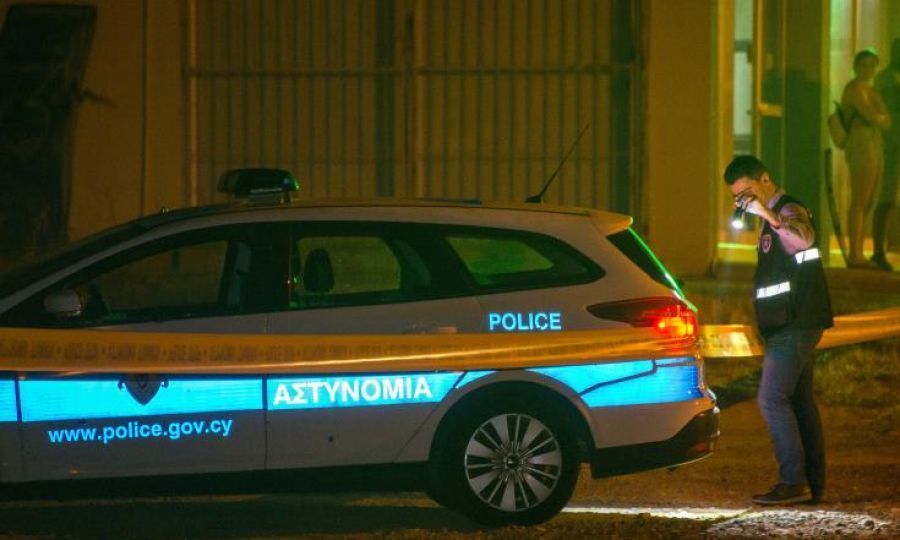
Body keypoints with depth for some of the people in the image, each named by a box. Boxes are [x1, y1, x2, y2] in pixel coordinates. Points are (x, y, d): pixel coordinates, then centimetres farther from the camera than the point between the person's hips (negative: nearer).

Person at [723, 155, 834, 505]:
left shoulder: (789, 210, -12)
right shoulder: (774, 215, 20)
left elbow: (803, 239, -38)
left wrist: (767, 215, -43)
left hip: (795, 324, -11)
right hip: (791, 324, 11)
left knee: (772, 399, -14)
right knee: (800, 402, 9)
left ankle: (793, 482, -16)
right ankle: (813, 485, 10)